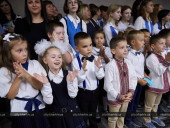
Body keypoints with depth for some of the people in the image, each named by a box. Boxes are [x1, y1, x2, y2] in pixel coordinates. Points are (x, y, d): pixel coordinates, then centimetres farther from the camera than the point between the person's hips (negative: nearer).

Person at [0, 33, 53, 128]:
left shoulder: (34, 64, -6)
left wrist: (25, 74, -22)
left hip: (38, 107, 2)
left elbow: (40, 86, -10)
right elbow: (10, 96, -10)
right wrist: (18, 77, -21)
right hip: (20, 110, -1)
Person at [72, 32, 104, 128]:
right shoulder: (76, 61, -18)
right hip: (83, 92, -3)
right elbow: (78, 80, -19)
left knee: (93, 112, 27)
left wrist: (98, 67, -28)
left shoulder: (96, 59, -8)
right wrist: (83, 70, -37)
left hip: (95, 90, 4)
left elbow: (100, 77, -9)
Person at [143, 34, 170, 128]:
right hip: (153, 86, -8)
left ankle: (154, 117, 45)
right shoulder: (151, 58, -22)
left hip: (161, 85, 8)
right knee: (149, 105, 10)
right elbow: (159, 72, -26)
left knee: (156, 103, 26)